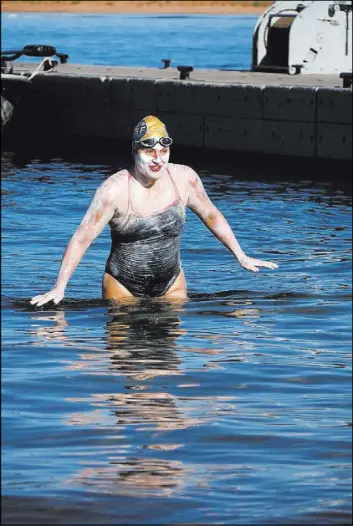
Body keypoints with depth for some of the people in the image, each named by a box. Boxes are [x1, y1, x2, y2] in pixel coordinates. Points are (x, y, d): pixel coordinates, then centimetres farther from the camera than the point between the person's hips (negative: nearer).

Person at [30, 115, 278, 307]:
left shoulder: (184, 178, -7)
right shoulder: (116, 189, -19)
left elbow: (212, 216, 10)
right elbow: (82, 238, -18)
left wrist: (241, 257, 15)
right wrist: (59, 288, -23)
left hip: (171, 284, 3)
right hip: (123, 285, -3)